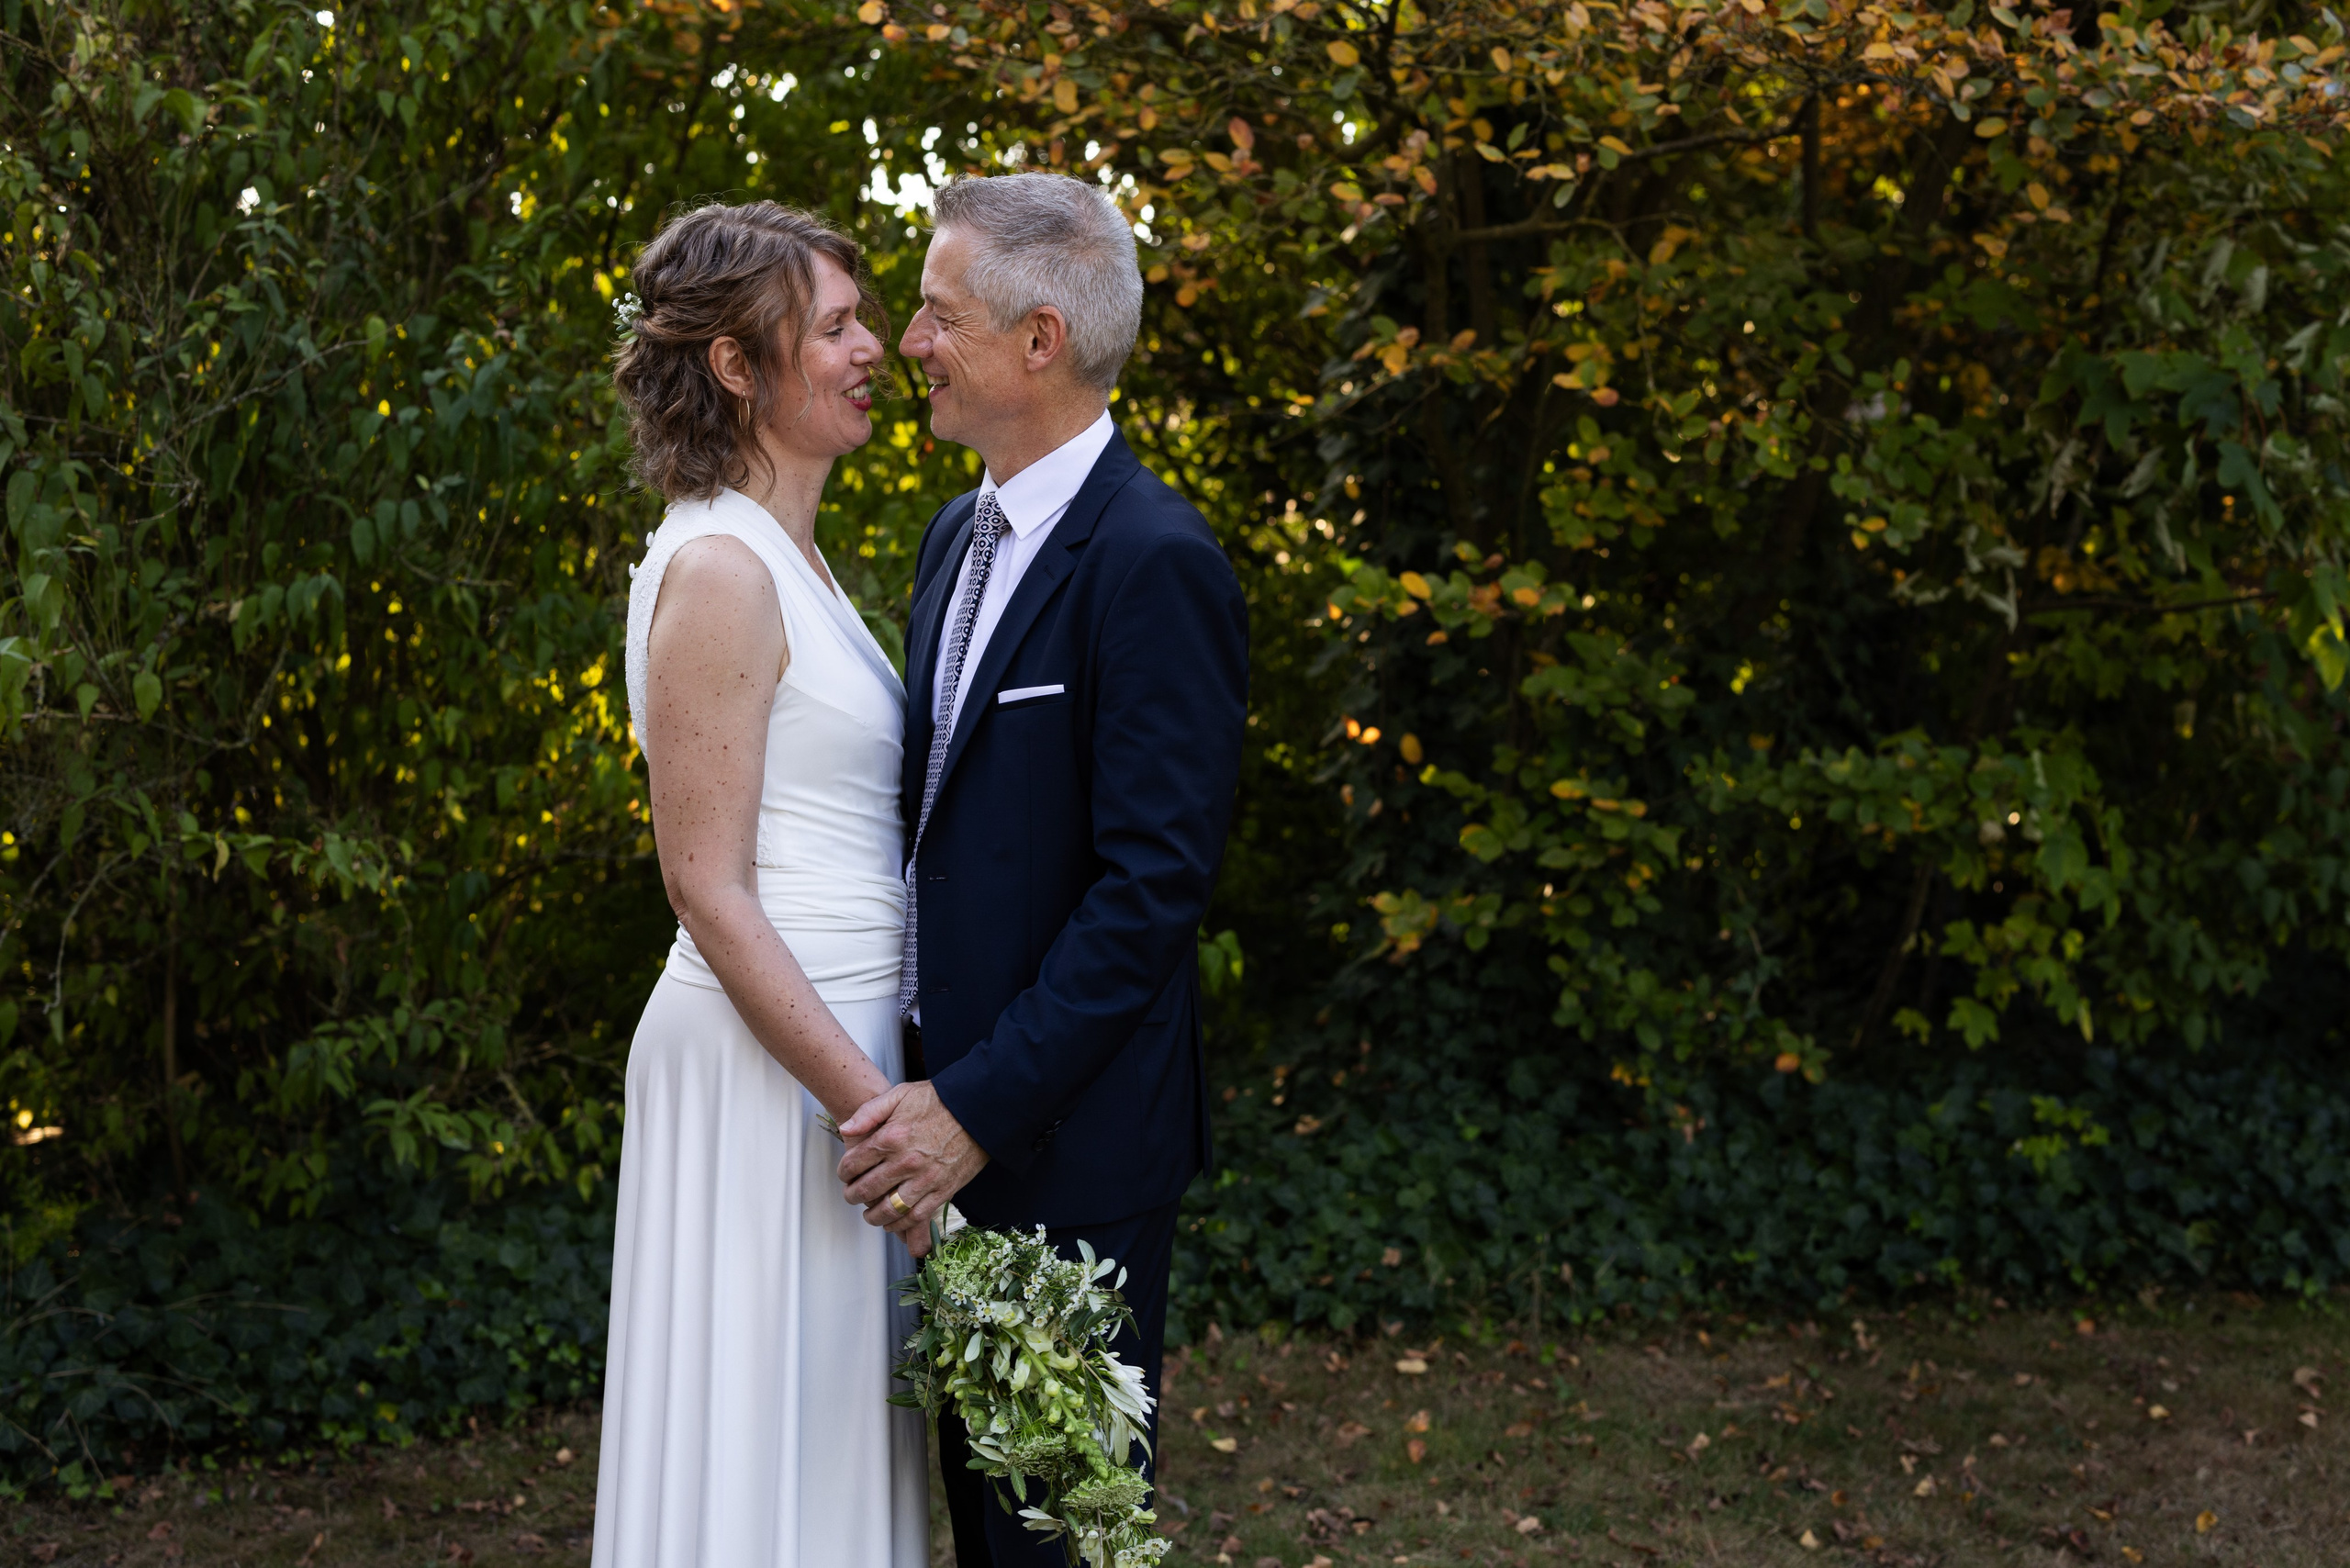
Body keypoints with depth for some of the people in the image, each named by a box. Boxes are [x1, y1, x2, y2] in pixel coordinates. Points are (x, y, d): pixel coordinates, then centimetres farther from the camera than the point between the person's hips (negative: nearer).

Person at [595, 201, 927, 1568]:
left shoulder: (789, 557, 14)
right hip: (768, 1060, -9)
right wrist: (869, 1101, -19)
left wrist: (878, 1085, 15)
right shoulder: (718, 569, -15)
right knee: (768, 1457, 0)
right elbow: (710, 890, -18)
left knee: (837, 1441, 15)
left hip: (839, 1043, 9)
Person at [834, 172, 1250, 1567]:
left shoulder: (1155, 563, -17)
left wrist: (976, 1110, -22)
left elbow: (1155, 885, -21)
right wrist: (930, 1082, 9)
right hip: (953, 1101, 8)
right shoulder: (960, 535, 11)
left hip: (1069, 1139, -8)